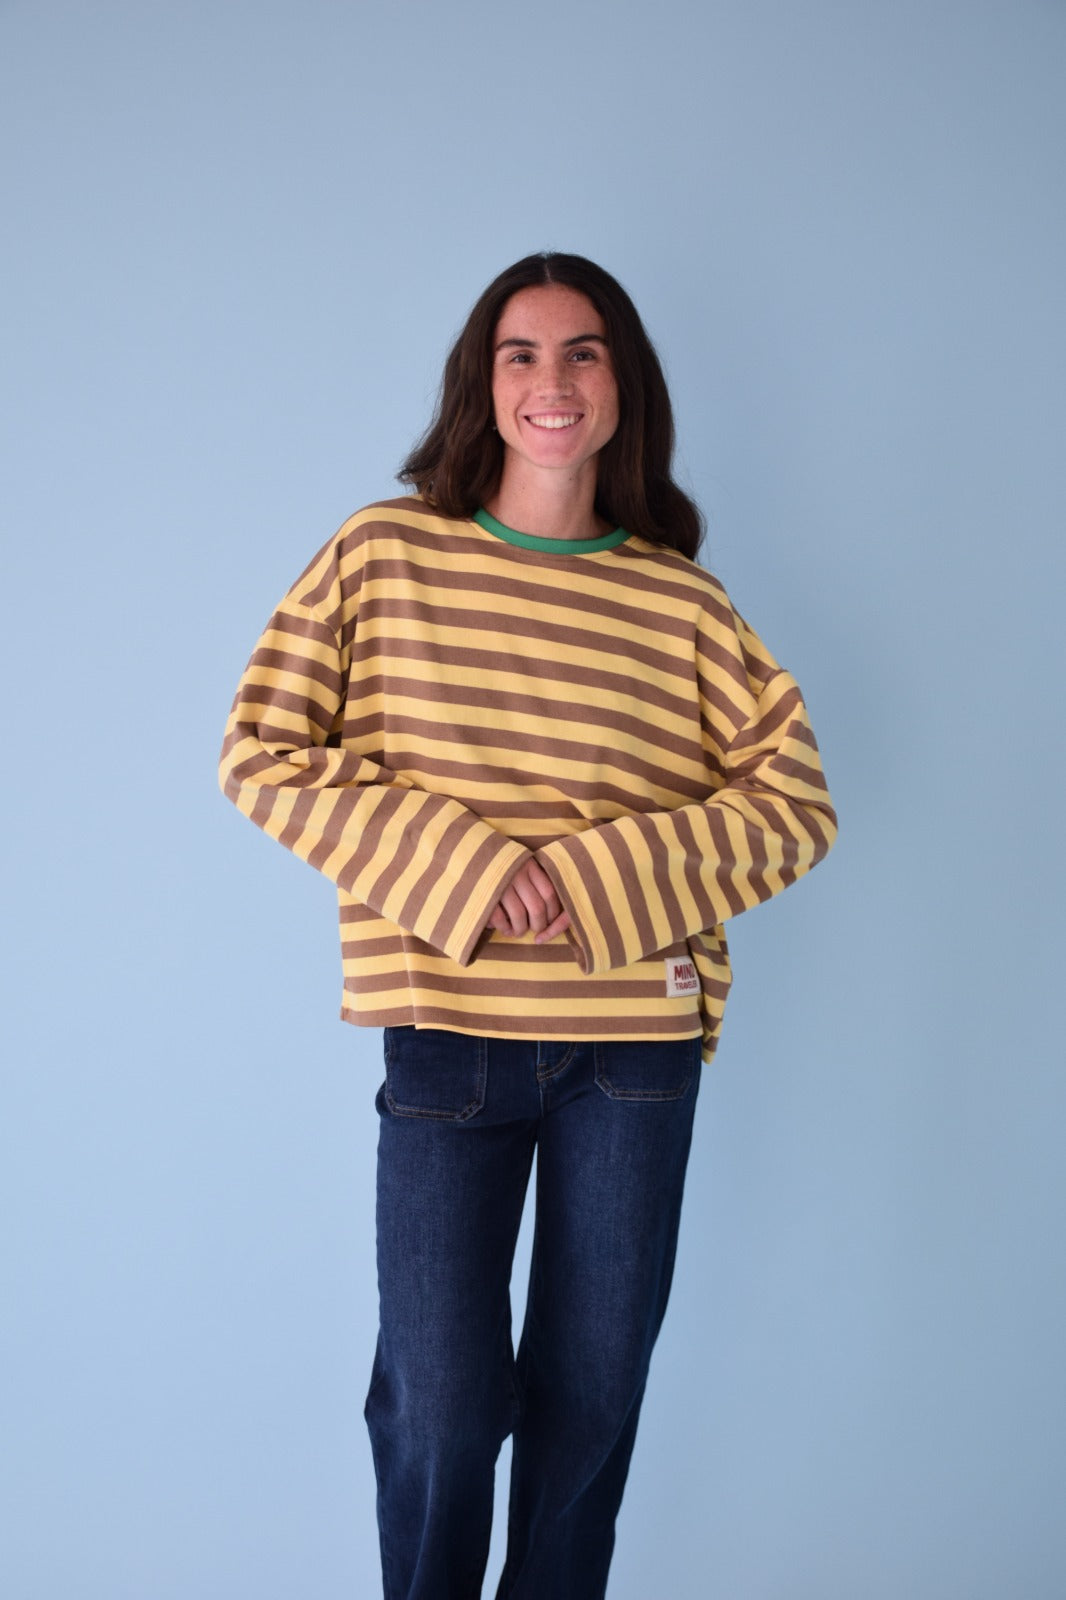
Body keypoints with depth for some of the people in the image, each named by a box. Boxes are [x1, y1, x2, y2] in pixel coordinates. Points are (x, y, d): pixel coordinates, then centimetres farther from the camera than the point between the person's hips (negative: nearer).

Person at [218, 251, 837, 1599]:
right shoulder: (384, 552, 1)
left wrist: (597, 879, -12)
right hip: (445, 1026, -1)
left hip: (639, 1040, 2)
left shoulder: (682, 603, 4)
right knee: (439, 1401, 2)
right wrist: (465, 867, -13)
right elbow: (261, 756, -2)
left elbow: (794, 803, 2)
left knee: (595, 1388, 11)